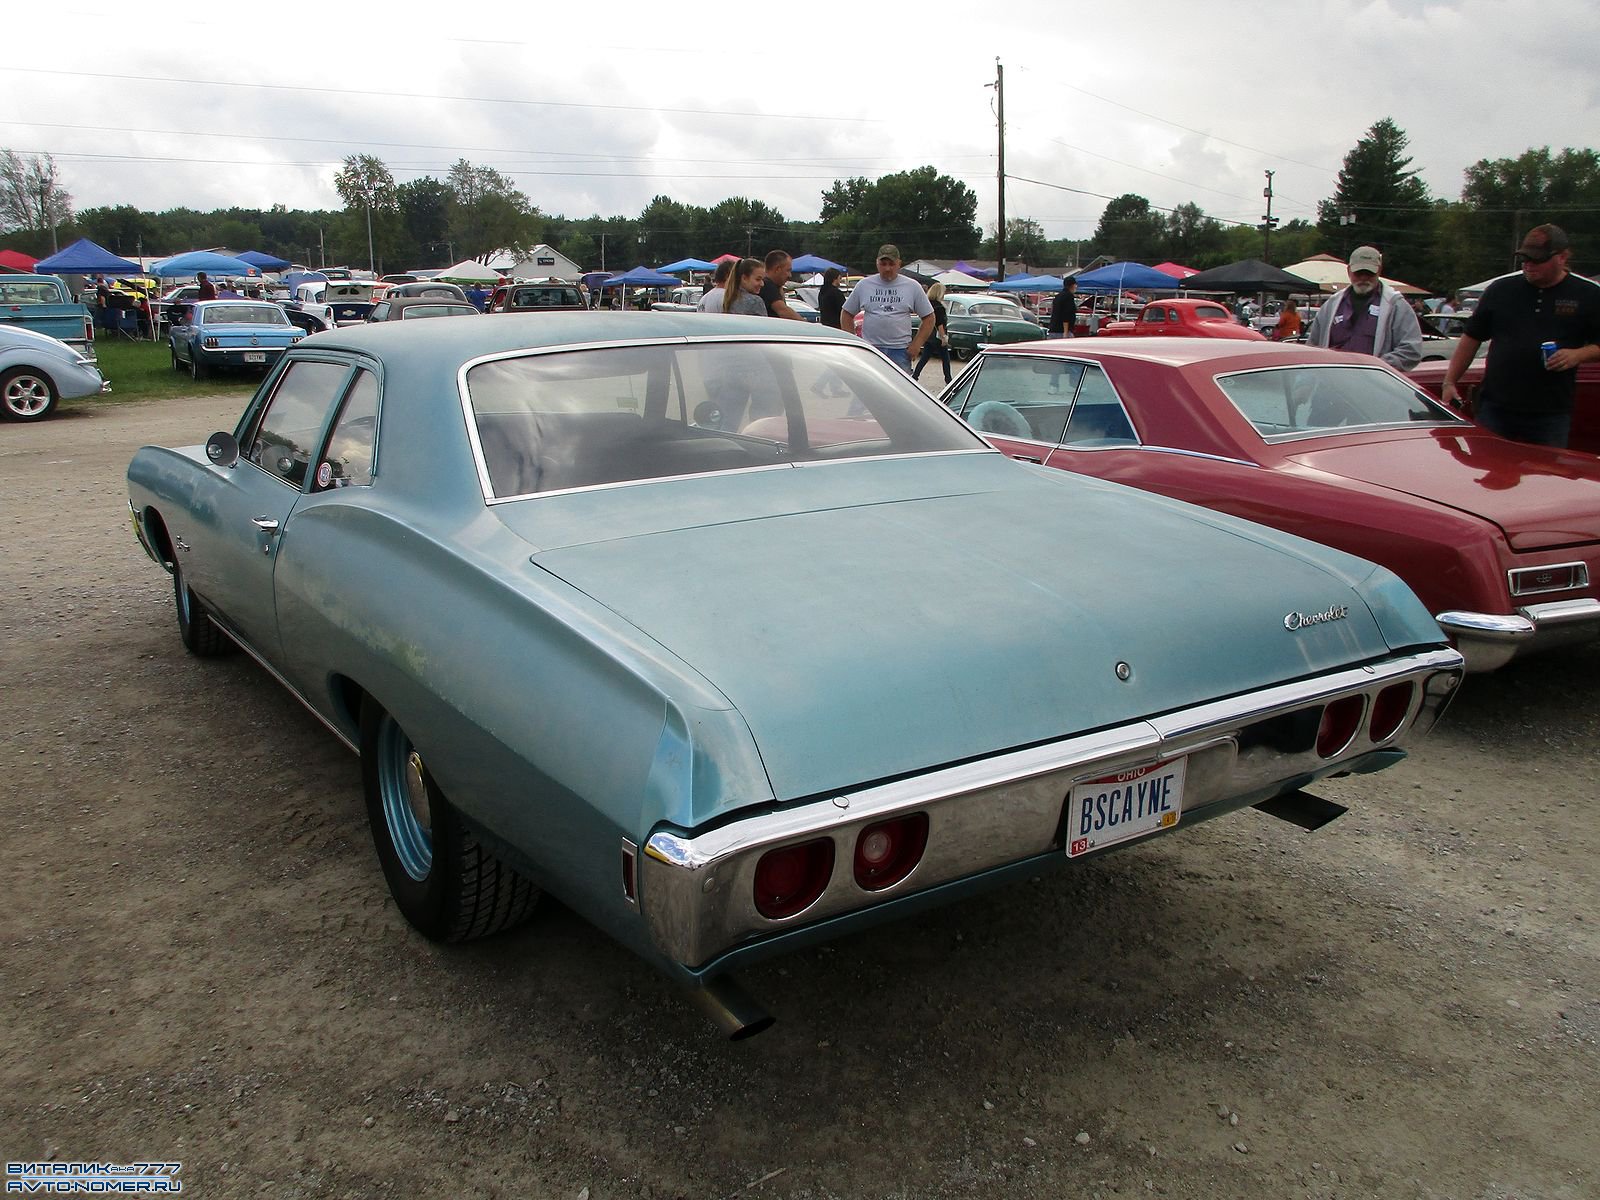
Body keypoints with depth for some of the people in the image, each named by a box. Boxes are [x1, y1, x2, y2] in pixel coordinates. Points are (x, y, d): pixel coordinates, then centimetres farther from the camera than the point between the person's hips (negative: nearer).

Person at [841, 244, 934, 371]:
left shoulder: (912, 286, 6)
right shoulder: (863, 285, 7)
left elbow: (929, 318, 9)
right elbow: (847, 314, 14)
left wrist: (917, 344, -1)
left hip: (900, 351, -1)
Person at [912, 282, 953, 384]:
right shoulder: (938, 306, -16)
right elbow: (939, 324, -20)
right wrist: (943, 337, -19)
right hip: (937, 337, -8)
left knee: (925, 358, 11)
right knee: (946, 359, 4)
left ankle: (914, 376, 6)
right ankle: (948, 380, 8)